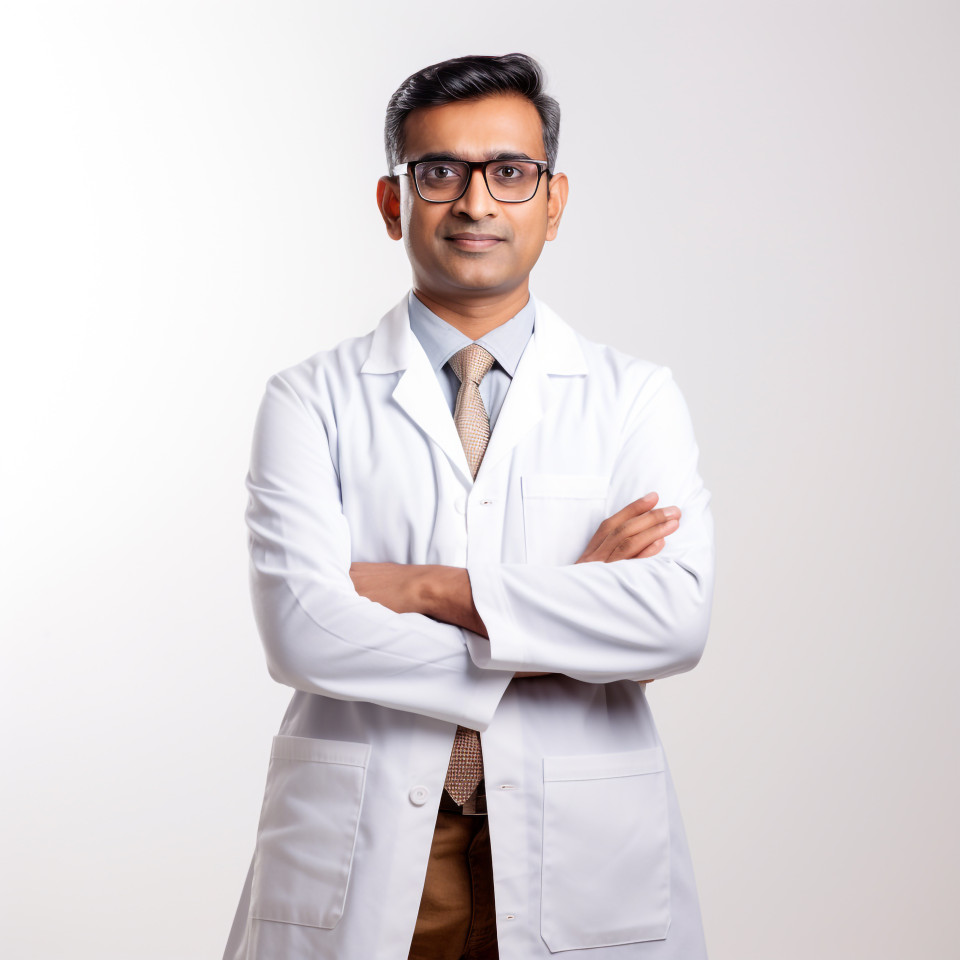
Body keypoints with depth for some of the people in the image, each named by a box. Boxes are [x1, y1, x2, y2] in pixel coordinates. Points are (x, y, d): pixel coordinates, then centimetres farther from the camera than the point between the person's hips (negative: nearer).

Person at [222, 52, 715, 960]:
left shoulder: (637, 397, 3)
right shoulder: (309, 400, 2)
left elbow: (678, 616, -12)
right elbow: (301, 629, -13)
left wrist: (431, 587, -14)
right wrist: (568, 609, -13)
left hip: (586, 861, 1)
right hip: (359, 855, 0)